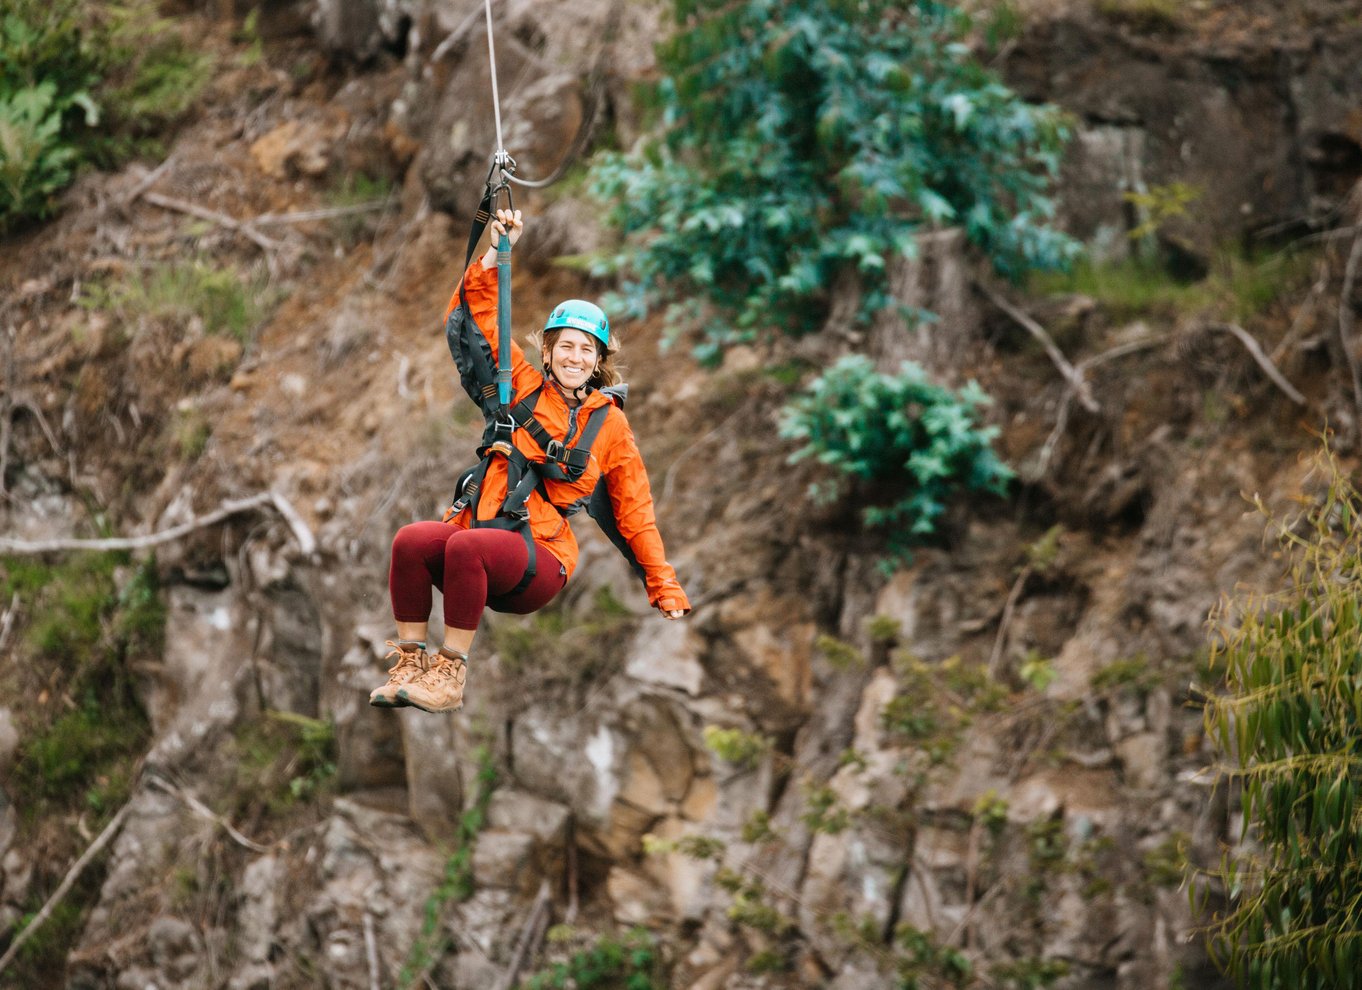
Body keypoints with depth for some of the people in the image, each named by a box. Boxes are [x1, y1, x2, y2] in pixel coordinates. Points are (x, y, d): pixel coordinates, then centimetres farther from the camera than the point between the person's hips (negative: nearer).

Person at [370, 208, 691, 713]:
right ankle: (409, 665, -22)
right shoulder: (524, 386, 15)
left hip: (539, 558, -2)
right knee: (411, 540, -31)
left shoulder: (610, 424, 12)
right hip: (480, 524, 2)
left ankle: (450, 675, -28)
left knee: (467, 546, -37)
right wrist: (496, 252, 5)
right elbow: (478, 314, 16)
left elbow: (634, 511, 16)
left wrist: (665, 588, 15)